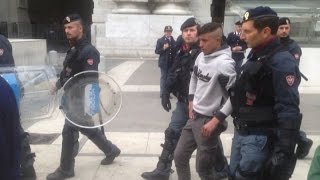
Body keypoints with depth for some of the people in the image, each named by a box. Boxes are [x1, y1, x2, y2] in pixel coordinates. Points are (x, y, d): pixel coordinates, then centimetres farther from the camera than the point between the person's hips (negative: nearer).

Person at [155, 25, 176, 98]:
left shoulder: (173, 41, 8)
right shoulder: (160, 40, -2)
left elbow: (175, 51, 11)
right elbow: (156, 51, -4)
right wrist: (163, 48, -20)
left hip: (171, 63, 3)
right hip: (164, 62, -3)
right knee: (163, 77, 2)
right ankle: (162, 93, 8)